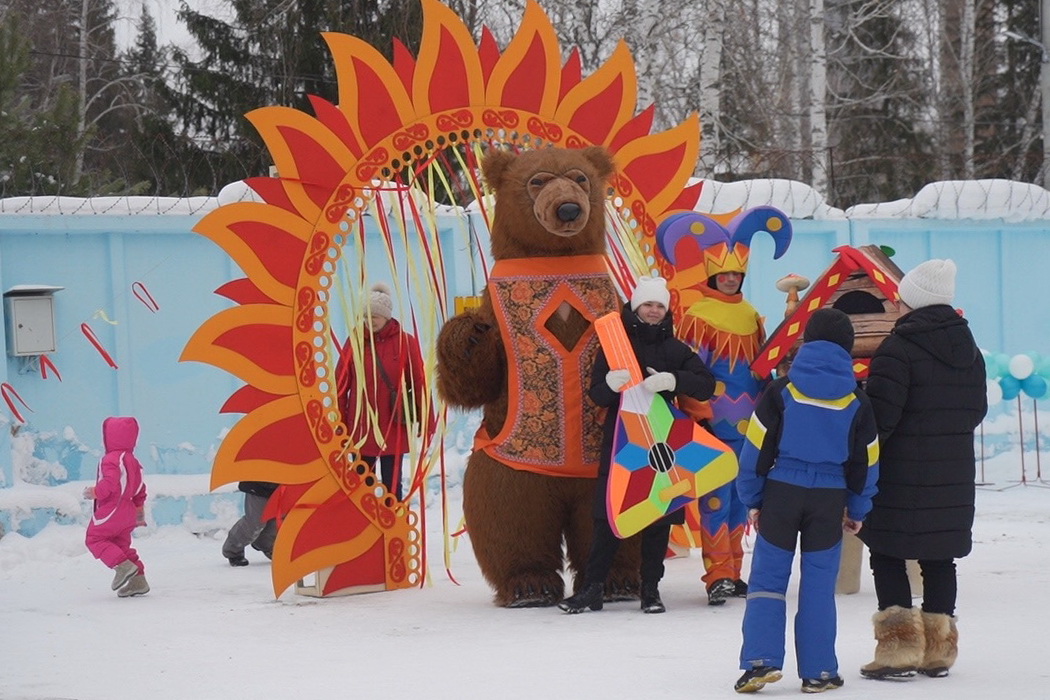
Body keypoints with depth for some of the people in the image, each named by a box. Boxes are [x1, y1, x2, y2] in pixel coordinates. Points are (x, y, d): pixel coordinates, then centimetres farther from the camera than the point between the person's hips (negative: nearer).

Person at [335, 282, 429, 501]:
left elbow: (419, 382, -3)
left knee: (392, 482, 4)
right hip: (361, 427, 2)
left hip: (393, 426, -2)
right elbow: (341, 384, 1)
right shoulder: (354, 342, 0)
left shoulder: (405, 342, -4)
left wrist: (427, 421, -4)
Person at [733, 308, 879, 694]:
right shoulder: (856, 402, 1)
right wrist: (857, 510, 17)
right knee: (819, 584, 7)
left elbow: (757, 447, -3)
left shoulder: (782, 391, -4)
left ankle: (761, 660, -6)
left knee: (768, 577, 5)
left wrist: (752, 499, 6)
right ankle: (818, 671, 8)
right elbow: (865, 461, 7)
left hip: (781, 493, -1)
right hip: (829, 500, 1)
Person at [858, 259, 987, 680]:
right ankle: (938, 648, 13)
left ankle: (900, 646, -5)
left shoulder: (898, 347, -14)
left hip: (903, 474, -6)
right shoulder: (968, 348, 8)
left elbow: (880, 414, -17)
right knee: (940, 558, 12)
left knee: (887, 554, 2)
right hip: (955, 477, 6)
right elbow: (978, 409, 15)